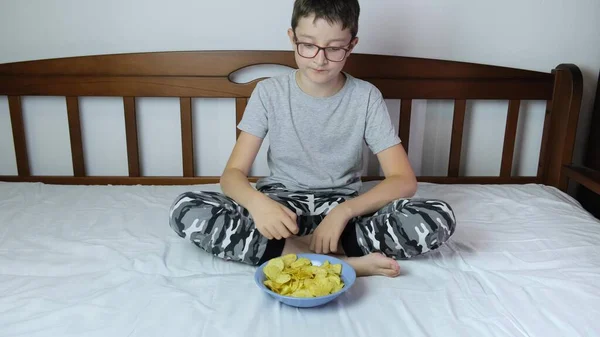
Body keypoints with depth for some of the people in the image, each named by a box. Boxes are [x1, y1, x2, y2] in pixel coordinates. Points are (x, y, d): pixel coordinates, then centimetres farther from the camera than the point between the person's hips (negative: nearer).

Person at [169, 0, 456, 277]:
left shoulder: (366, 98, -7)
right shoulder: (269, 93, -6)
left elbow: (403, 180, -10)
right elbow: (233, 173, -9)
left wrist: (344, 211, -26)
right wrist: (257, 202, -33)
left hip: (342, 208, 0)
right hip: (280, 205, 1)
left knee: (440, 219, -24)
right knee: (185, 210, -26)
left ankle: (305, 247, -19)